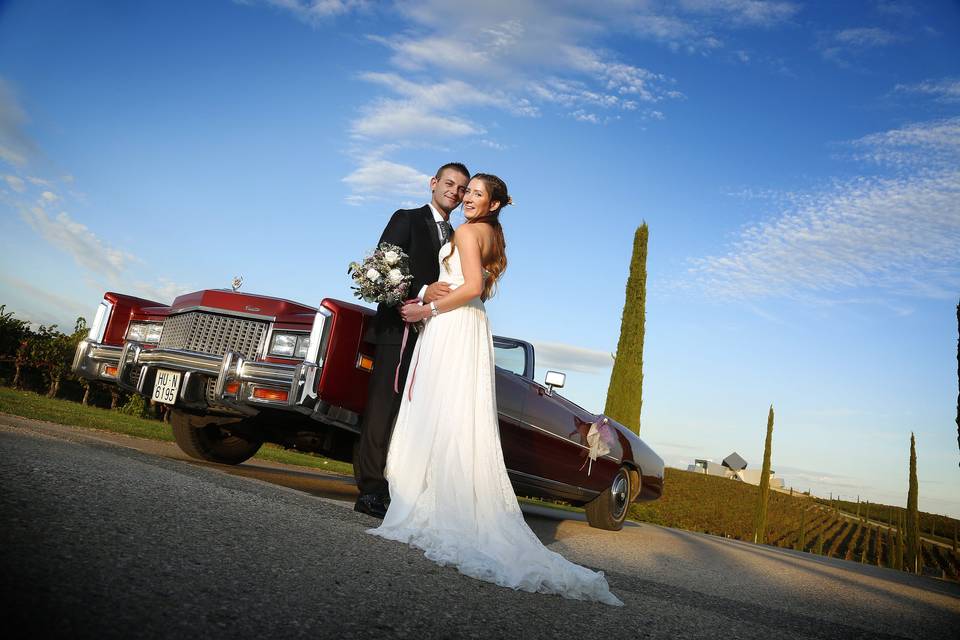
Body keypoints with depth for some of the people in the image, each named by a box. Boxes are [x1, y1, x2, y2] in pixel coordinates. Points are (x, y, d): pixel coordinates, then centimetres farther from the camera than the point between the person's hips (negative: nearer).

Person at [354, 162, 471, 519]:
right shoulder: (407, 220, 5)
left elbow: (456, 287, 17)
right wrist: (421, 292, -20)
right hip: (399, 330, -5)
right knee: (382, 409, -7)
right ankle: (370, 490, -4)